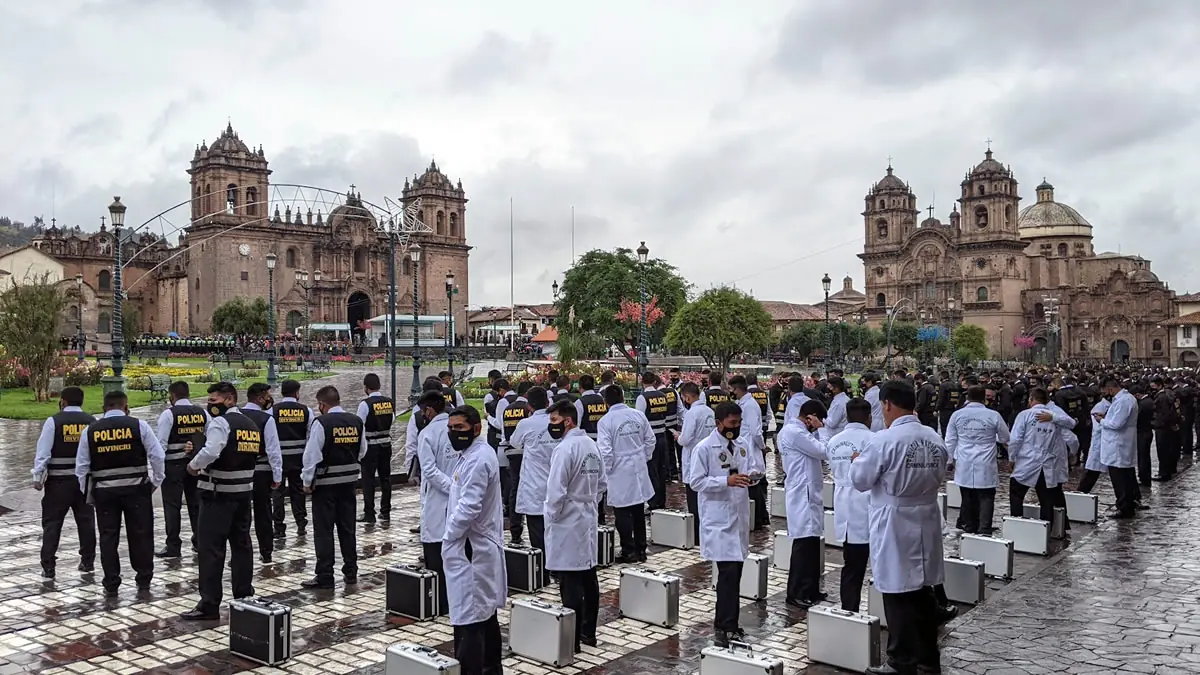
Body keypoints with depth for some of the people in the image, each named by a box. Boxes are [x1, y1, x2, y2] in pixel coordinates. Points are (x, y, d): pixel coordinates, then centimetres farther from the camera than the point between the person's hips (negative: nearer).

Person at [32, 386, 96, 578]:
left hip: (58, 480, -3)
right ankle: (87, 561, 20)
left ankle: (48, 566, 4)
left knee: (52, 522, 5)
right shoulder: (91, 421, 0)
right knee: (86, 520, 13)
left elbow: (43, 452, -9)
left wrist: (37, 477, -3)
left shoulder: (53, 421, -8)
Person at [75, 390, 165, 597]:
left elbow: (81, 466, 3)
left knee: (108, 537, 9)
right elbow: (157, 456, -7)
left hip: (104, 491, 1)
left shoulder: (90, 430, 2)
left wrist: (88, 493, 13)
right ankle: (144, 579, 18)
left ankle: (111, 584, 13)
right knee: (141, 534, 10)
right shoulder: (139, 426, -5)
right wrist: (156, 481, 5)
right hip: (136, 488, -1)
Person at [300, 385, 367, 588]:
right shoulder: (356, 421, 1)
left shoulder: (322, 423, -15)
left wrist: (307, 481, -5)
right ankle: (351, 572, 20)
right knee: (347, 528, 14)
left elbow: (312, 455, -14)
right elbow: (362, 451, 10)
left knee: (324, 530, 3)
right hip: (349, 480, 5)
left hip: (325, 482, -5)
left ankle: (325, 577, 5)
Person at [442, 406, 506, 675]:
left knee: (468, 620, -7)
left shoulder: (477, 459, -20)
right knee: (485, 614, 20)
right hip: (479, 547, 11)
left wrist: (448, 539, -11)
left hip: (470, 549, -11)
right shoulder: (473, 454, 13)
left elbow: (468, 508, -25)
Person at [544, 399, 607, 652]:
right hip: (588, 519, 9)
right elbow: (602, 483, 14)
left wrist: (550, 516, -7)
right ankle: (588, 631, 24)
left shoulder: (564, 449, -18)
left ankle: (572, 639, 3)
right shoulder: (592, 445, 7)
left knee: (571, 583, -3)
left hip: (567, 523, -8)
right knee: (588, 576, 14)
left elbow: (556, 491, -20)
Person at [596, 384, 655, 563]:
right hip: (639, 471, 5)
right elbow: (650, 440, 6)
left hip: (620, 473, -5)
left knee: (623, 513, 7)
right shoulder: (638, 415, -2)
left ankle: (629, 551, 12)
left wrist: (607, 470, -2)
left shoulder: (605, 421, -15)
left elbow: (605, 451, -17)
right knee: (638, 511, 16)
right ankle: (641, 550, 24)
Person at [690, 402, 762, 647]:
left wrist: (753, 475, -9)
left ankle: (727, 623, 23)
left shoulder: (742, 445, 9)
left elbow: (755, 469, 15)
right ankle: (724, 628, -3)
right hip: (718, 519, -7)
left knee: (735, 570, 12)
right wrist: (726, 481, -22)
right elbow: (696, 482, -12)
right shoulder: (704, 448, -10)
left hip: (739, 516, 7)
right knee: (729, 572, -11)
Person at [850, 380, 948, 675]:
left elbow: (860, 480, -9)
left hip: (896, 527, -6)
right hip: (926, 524, 6)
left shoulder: (884, 440, -18)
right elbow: (938, 478, 15)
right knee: (924, 593, 16)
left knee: (899, 596, 4)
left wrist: (857, 461, 10)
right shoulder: (935, 439, 2)